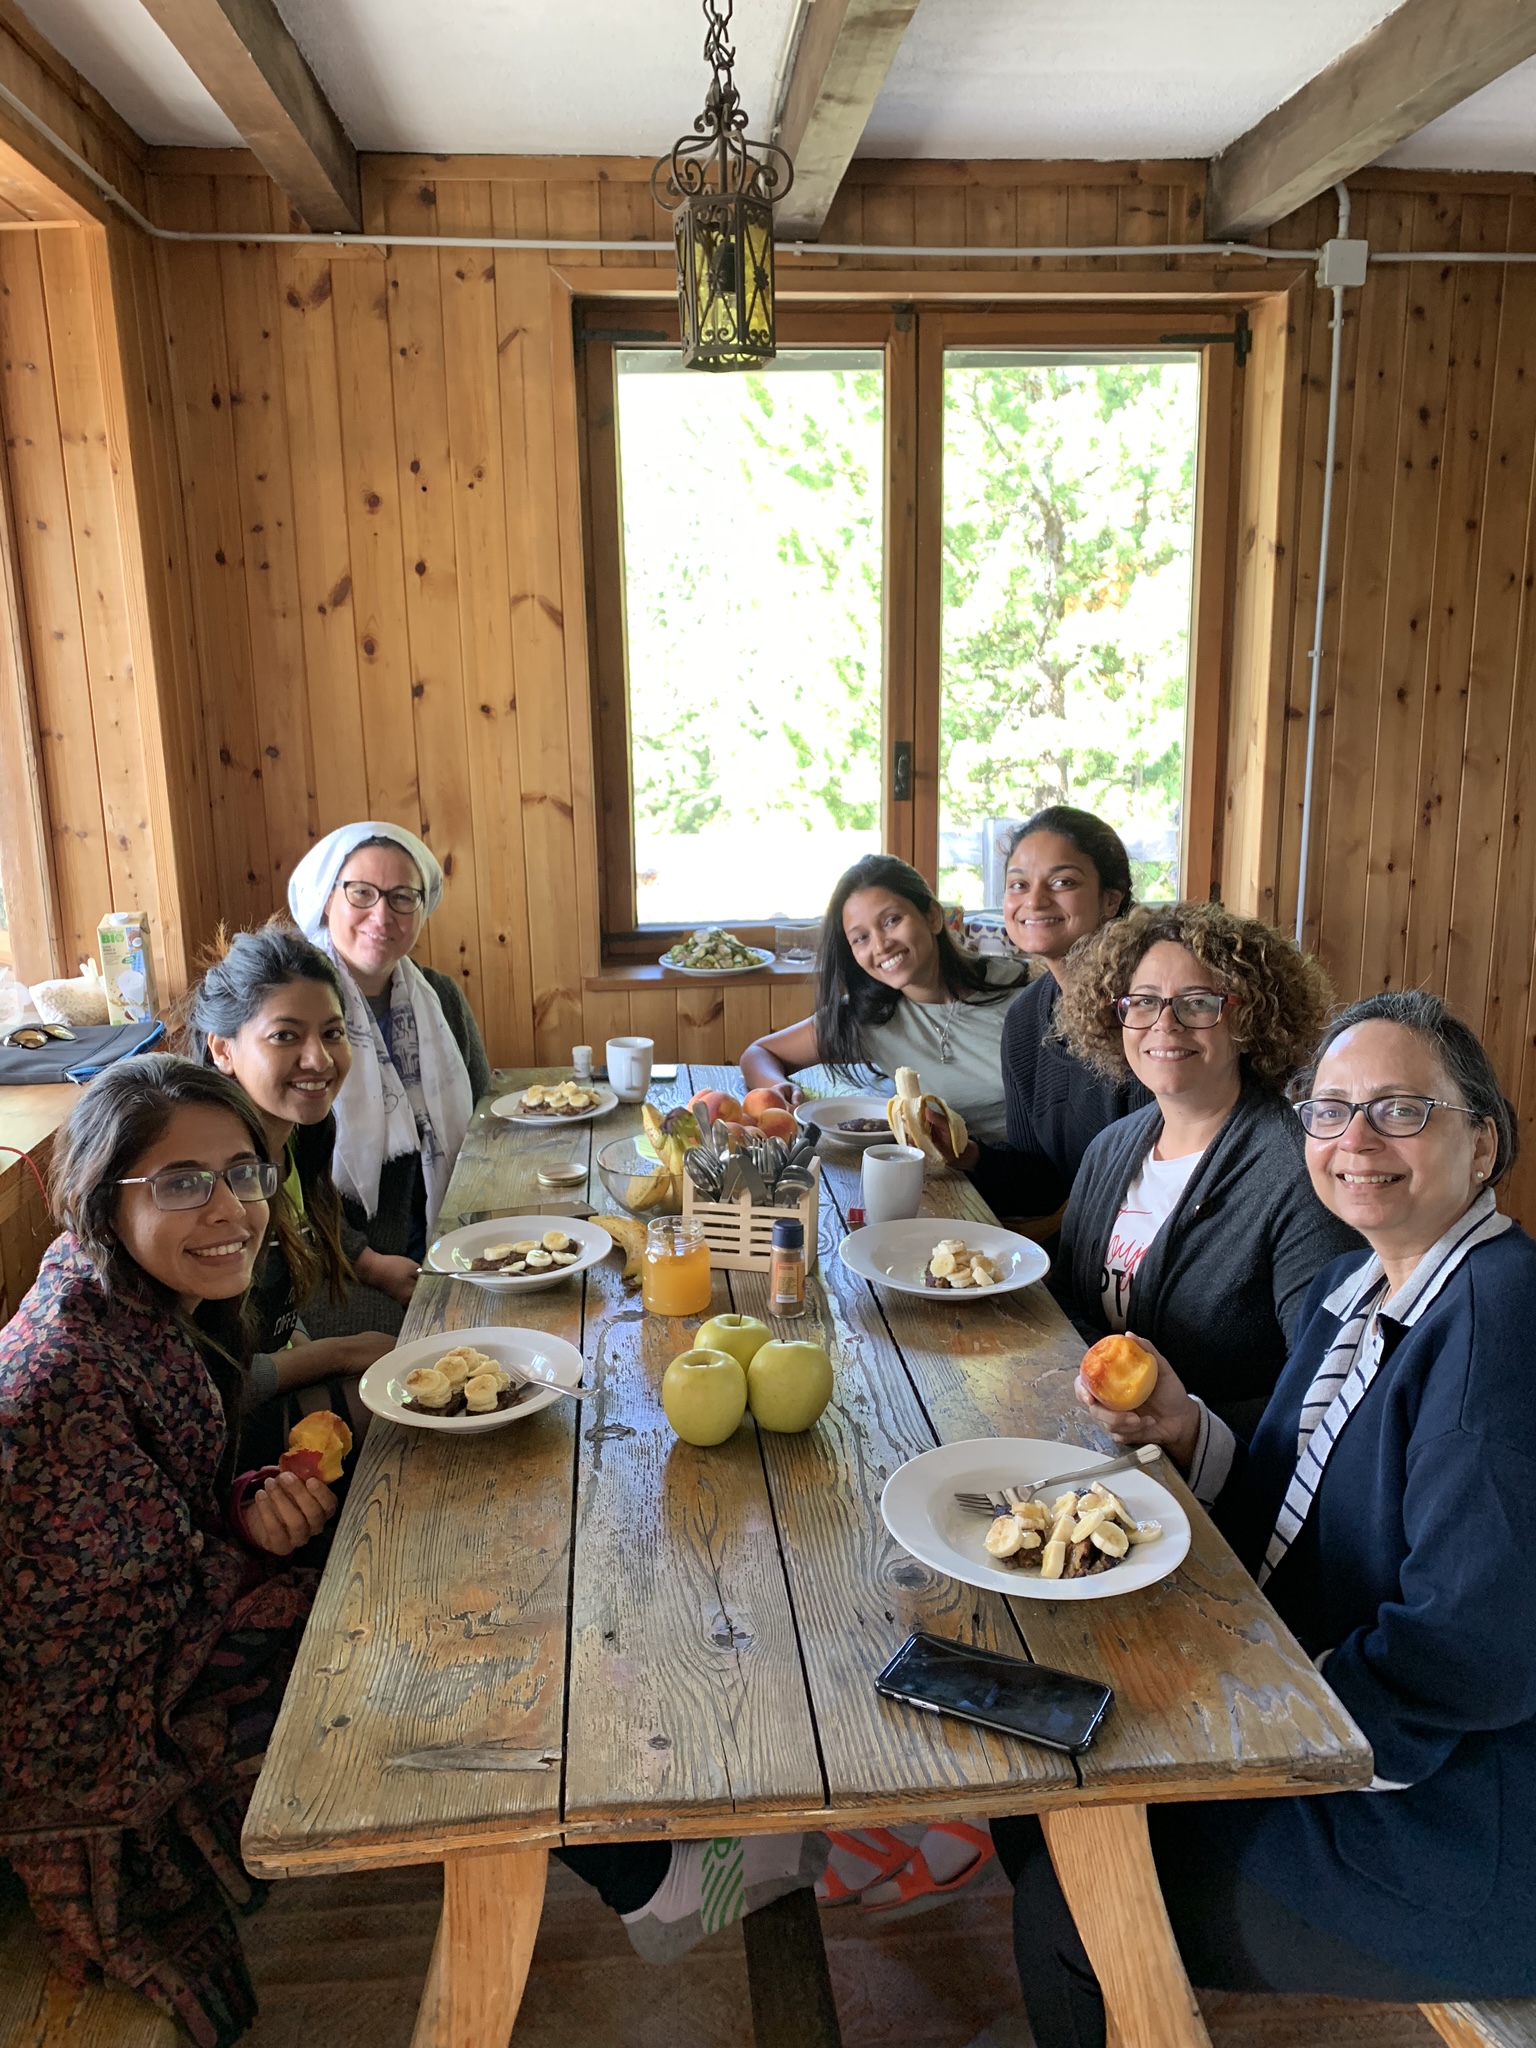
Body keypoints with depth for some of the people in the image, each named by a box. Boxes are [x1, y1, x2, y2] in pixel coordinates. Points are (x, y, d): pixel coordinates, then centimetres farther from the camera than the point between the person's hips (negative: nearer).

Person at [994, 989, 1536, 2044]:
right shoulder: (1350, 1289, 4)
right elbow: (1290, 1526, 9)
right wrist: (1187, 1433, -10)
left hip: (1450, 1829, -8)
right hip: (1309, 1716, 8)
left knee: (1067, 1909, -6)